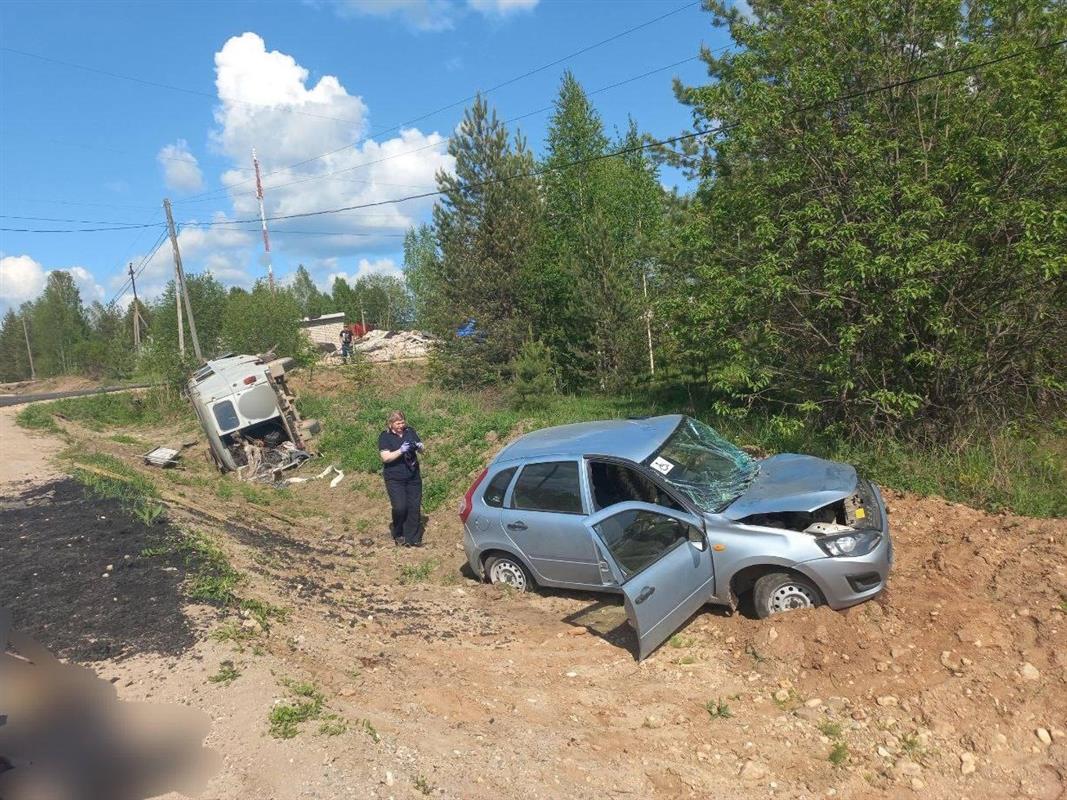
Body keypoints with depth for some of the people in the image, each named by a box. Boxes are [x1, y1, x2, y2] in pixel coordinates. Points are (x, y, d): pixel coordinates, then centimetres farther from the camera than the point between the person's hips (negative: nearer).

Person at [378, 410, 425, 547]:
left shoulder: (410, 431, 6)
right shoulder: (385, 436, -5)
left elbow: (422, 450, 12)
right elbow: (385, 457, -15)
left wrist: (419, 446, -12)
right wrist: (401, 450, -27)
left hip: (413, 477, 4)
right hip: (394, 479, -4)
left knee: (415, 507, 3)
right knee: (400, 507, -12)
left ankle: (413, 537, 13)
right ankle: (398, 535, 12)